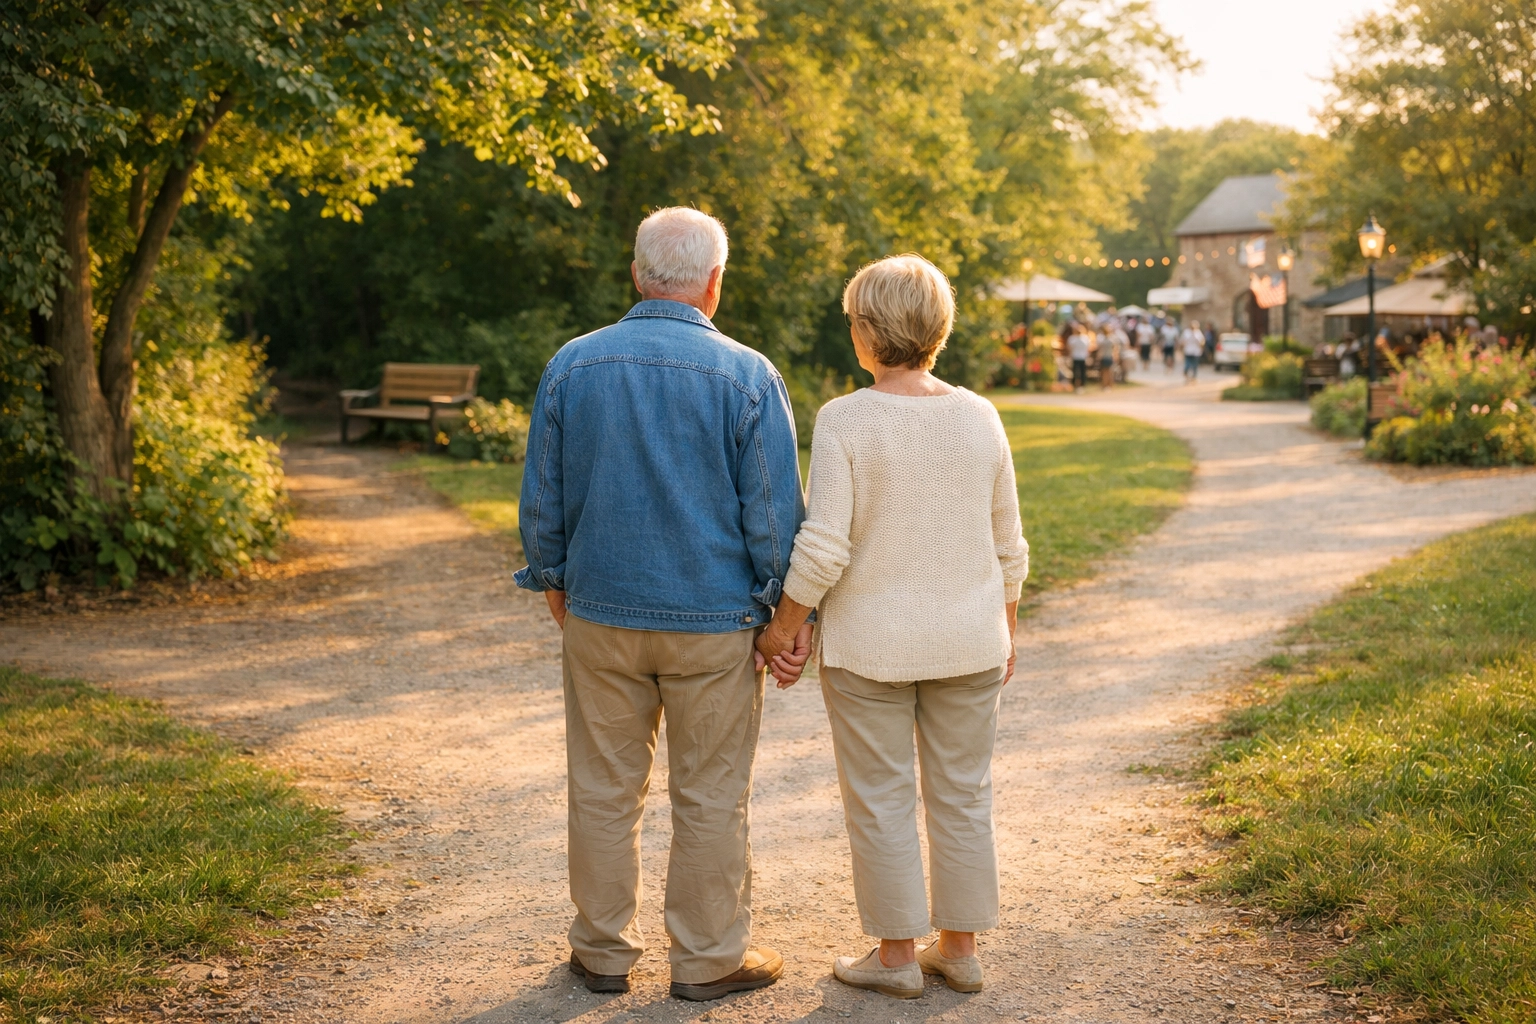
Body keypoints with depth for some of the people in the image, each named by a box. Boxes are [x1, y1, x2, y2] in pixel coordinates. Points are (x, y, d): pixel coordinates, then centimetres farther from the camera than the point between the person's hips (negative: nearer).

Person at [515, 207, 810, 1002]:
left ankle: (604, 950, 24)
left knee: (604, 788, 13)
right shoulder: (747, 376, -10)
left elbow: (541, 498, 6)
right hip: (714, 620, -3)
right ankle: (709, 956, 19)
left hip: (600, 614, 3)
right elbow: (774, 513, -8)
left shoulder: (571, 365, -1)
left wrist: (553, 581, 20)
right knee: (710, 795, 8)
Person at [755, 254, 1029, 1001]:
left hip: (870, 644, -4)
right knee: (962, 796, 14)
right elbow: (1007, 546, 3)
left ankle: (897, 956, 17)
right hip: (967, 642, 4)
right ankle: (960, 950, 23)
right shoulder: (978, 416, -3)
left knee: (880, 800, 8)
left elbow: (823, 548, -19)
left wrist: (781, 626, -5)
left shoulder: (844, 420, -15)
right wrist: (1005, 631, 15)